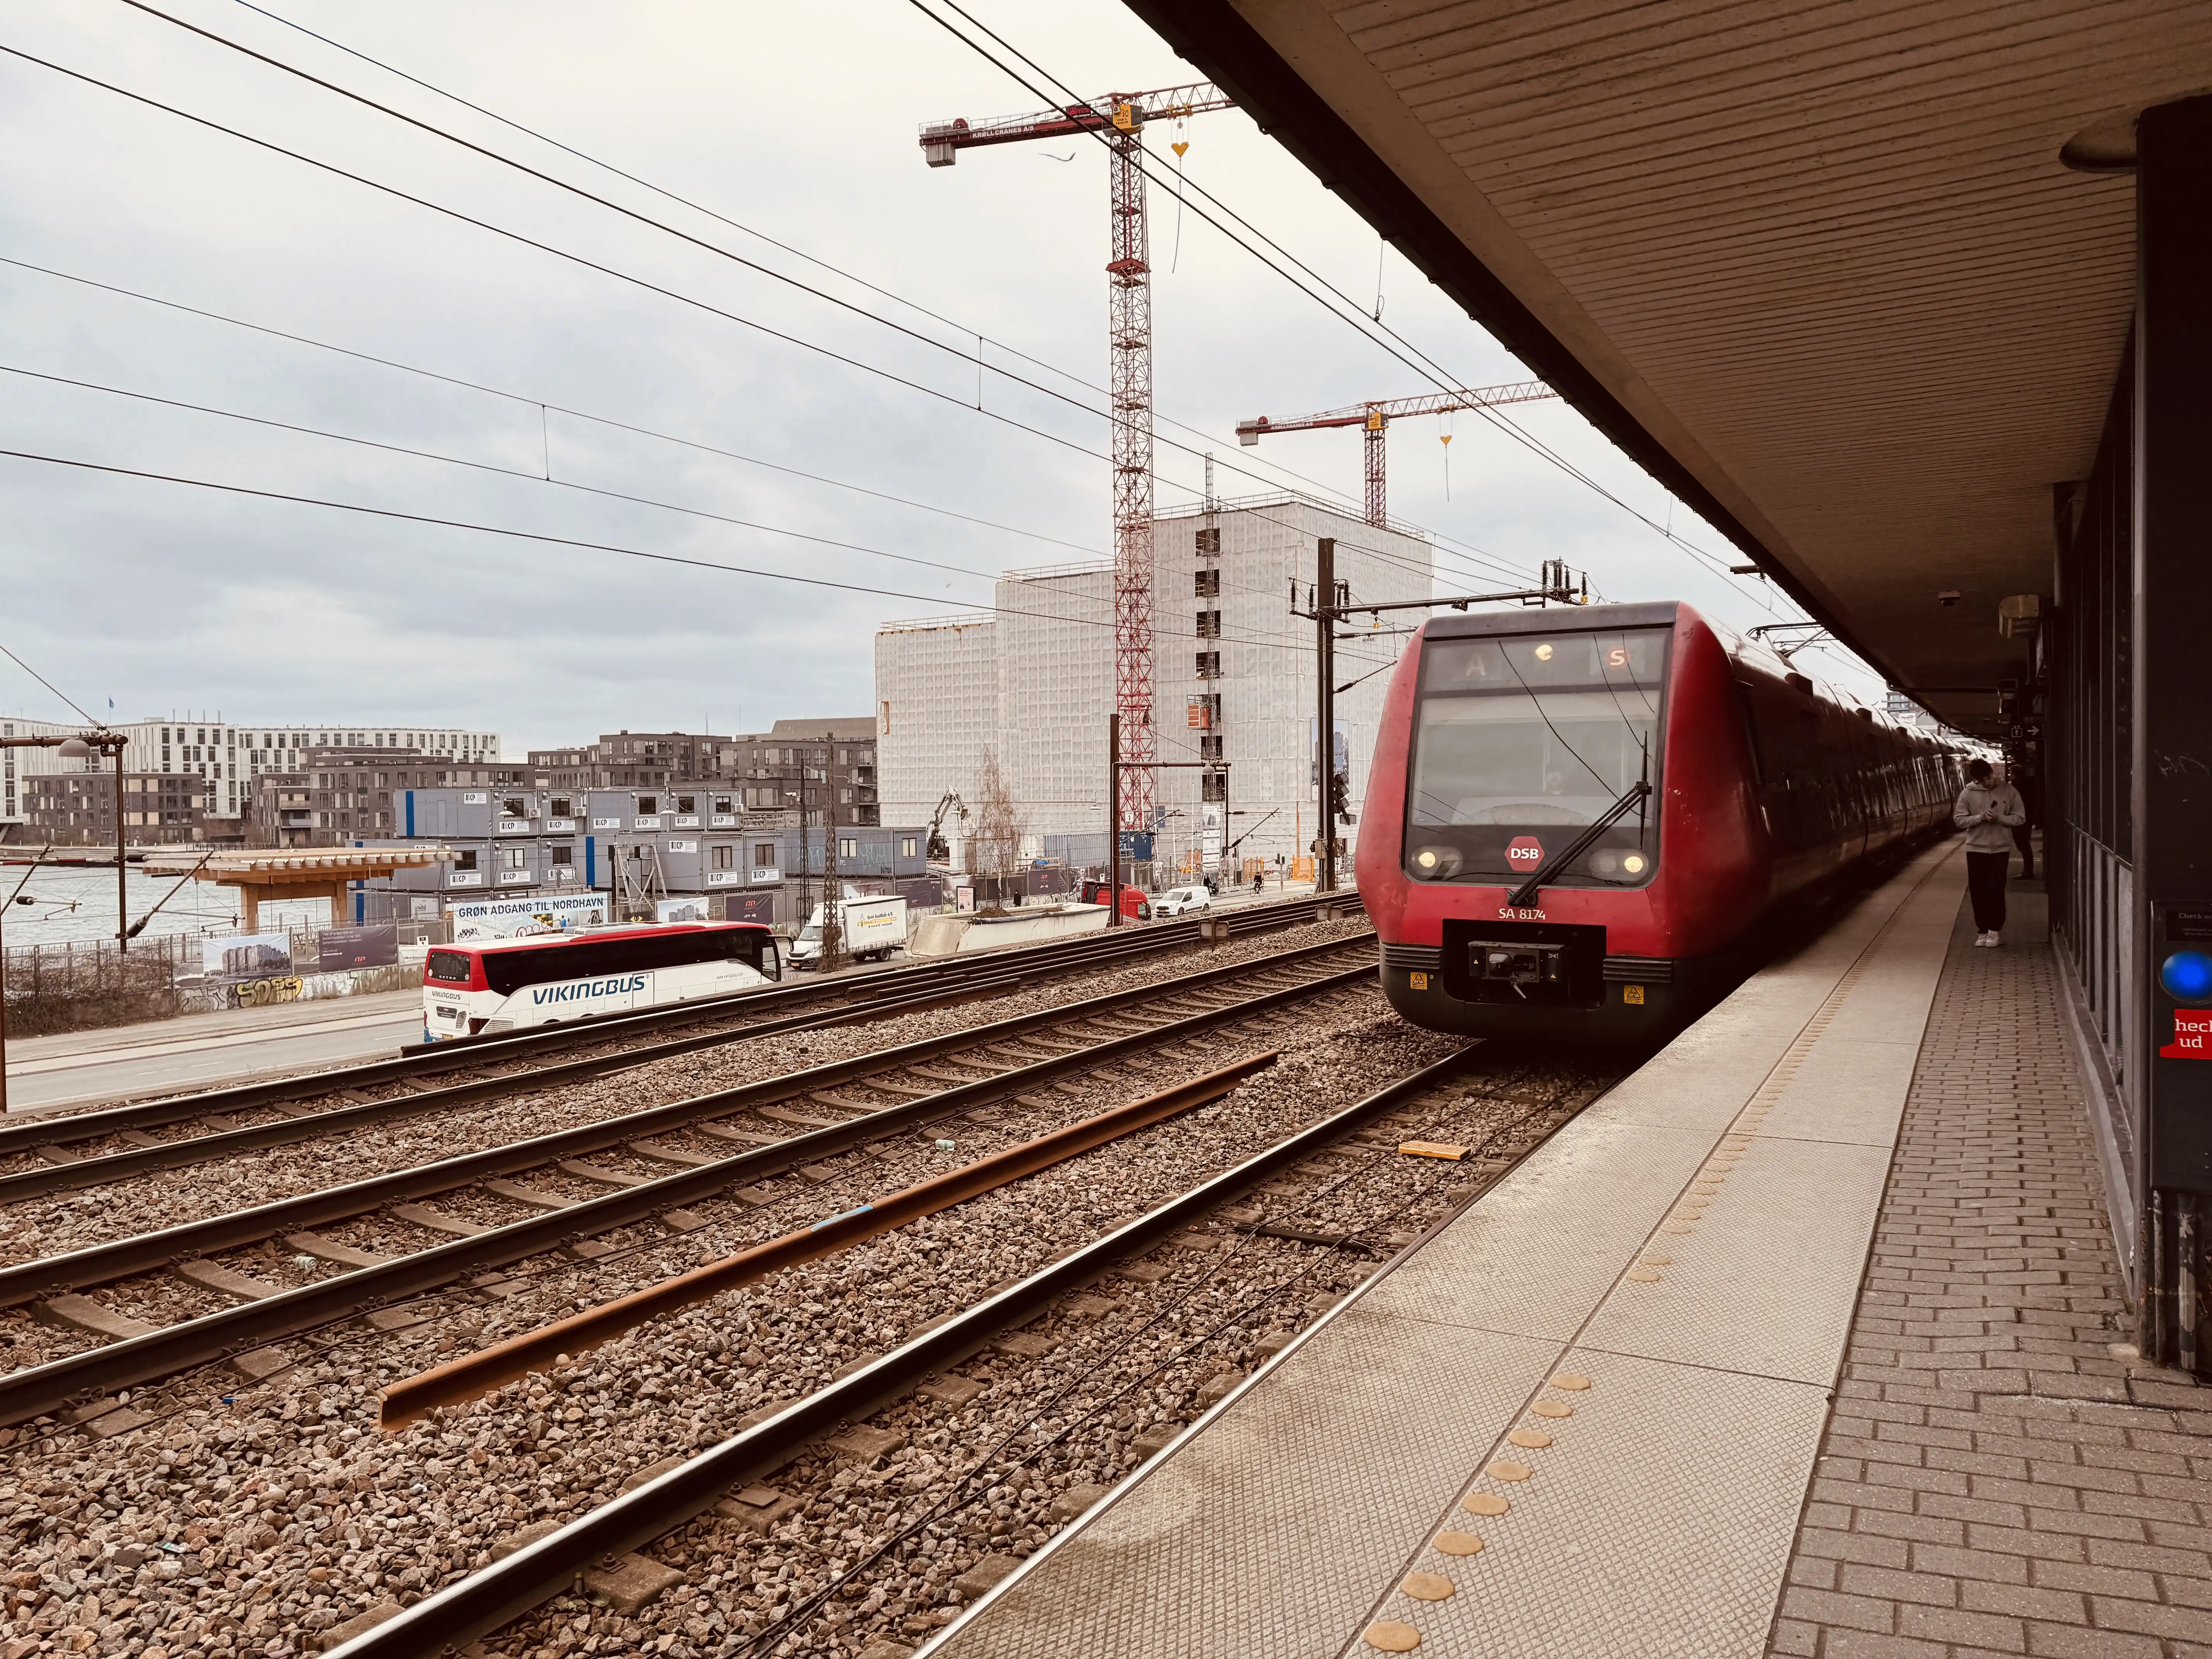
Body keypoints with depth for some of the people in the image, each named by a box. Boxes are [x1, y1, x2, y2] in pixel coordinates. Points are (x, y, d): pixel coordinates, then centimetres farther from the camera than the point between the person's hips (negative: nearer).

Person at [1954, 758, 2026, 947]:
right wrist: (1980, 818, -18)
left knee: (1996, 890, -5)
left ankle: (1995, 930, 8)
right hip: (1976, 849, 1)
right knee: (1978, 892, 4)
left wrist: (1999, 818, -18)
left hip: (2001, 848, -1)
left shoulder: (2008, 791, -3)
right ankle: (1982, 931, 15)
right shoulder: (1967, 794, -3)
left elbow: (2020, 818, -2)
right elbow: (1959, 819, -3)